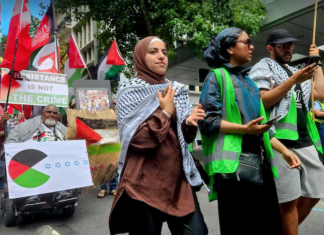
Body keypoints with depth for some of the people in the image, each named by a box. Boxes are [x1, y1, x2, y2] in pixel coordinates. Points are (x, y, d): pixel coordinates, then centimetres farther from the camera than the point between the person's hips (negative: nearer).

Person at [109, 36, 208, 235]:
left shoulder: (176, 90, 11)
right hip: (144, 184, -4)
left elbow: (184, 137, 14)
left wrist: (189, 123, -7)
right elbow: (137, 139, -16)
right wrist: (165, 112, -13)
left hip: (178, 179, 5)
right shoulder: (129, 92, -3)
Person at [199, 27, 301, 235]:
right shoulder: (217, 77, -1)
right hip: (233, 164, -7)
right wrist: (244, 129, -21)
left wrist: (284, 150, 14)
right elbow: (207, 121, -11)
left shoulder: (248, 81, 20)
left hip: (260, 162, 7)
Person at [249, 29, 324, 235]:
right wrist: (292, 81, -15)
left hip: (307, 141, 8)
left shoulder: (295, 71, 25)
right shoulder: (262, 68, 2)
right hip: (282, 142, -8)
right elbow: (261, 102, -12)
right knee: (289, 200, -4)